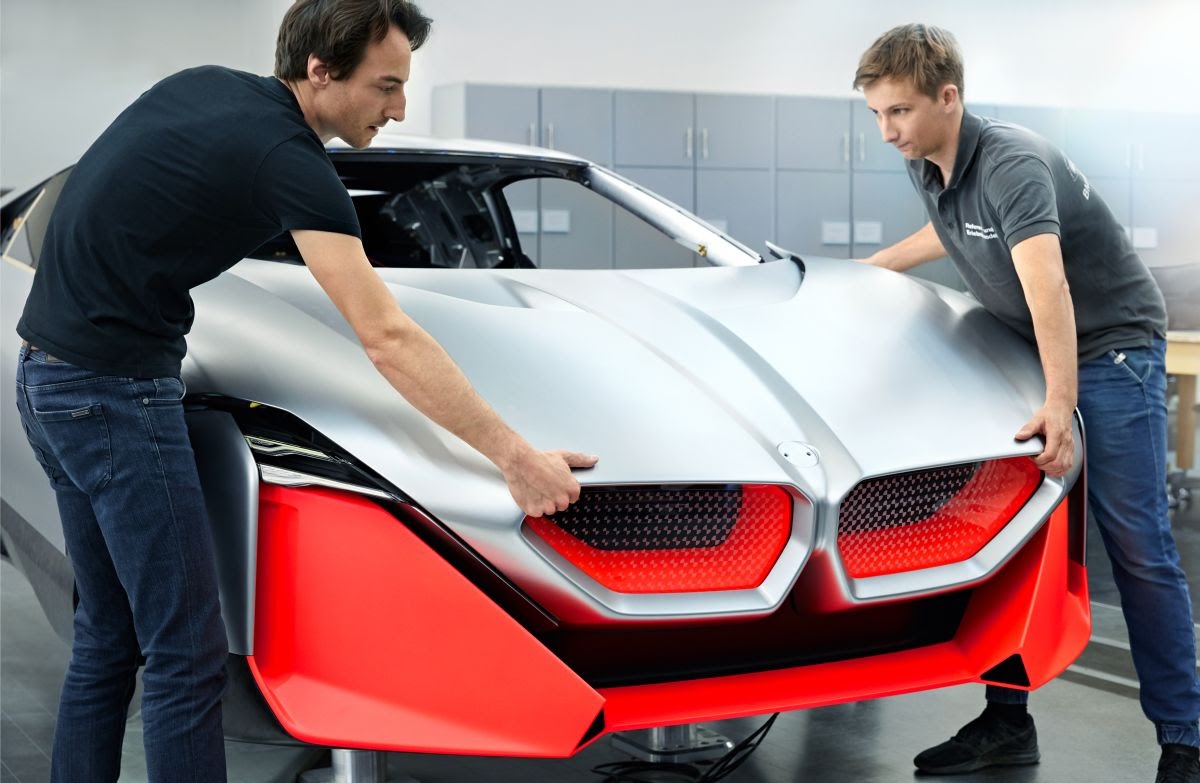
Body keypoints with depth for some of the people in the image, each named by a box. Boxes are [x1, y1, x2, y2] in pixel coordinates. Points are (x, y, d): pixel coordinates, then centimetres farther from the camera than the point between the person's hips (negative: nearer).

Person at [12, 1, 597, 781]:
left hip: (49, 373, 9)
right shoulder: (286, 159, -17)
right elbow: (389, 339, -21)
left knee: (108, 638, 16)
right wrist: (517, 458, -20)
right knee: (188, 655, -4)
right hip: (117, 390, -9)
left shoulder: (203, 86, 8)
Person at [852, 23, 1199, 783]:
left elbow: (1047, 284, -41)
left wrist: (1060, 404, -49)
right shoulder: (929, 168, -2)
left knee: (1137, 546, -8)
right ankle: (1008, 719, 11)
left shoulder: (1011, 163, -28)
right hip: (1027, 347, 8)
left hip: (1112, 342, -8)